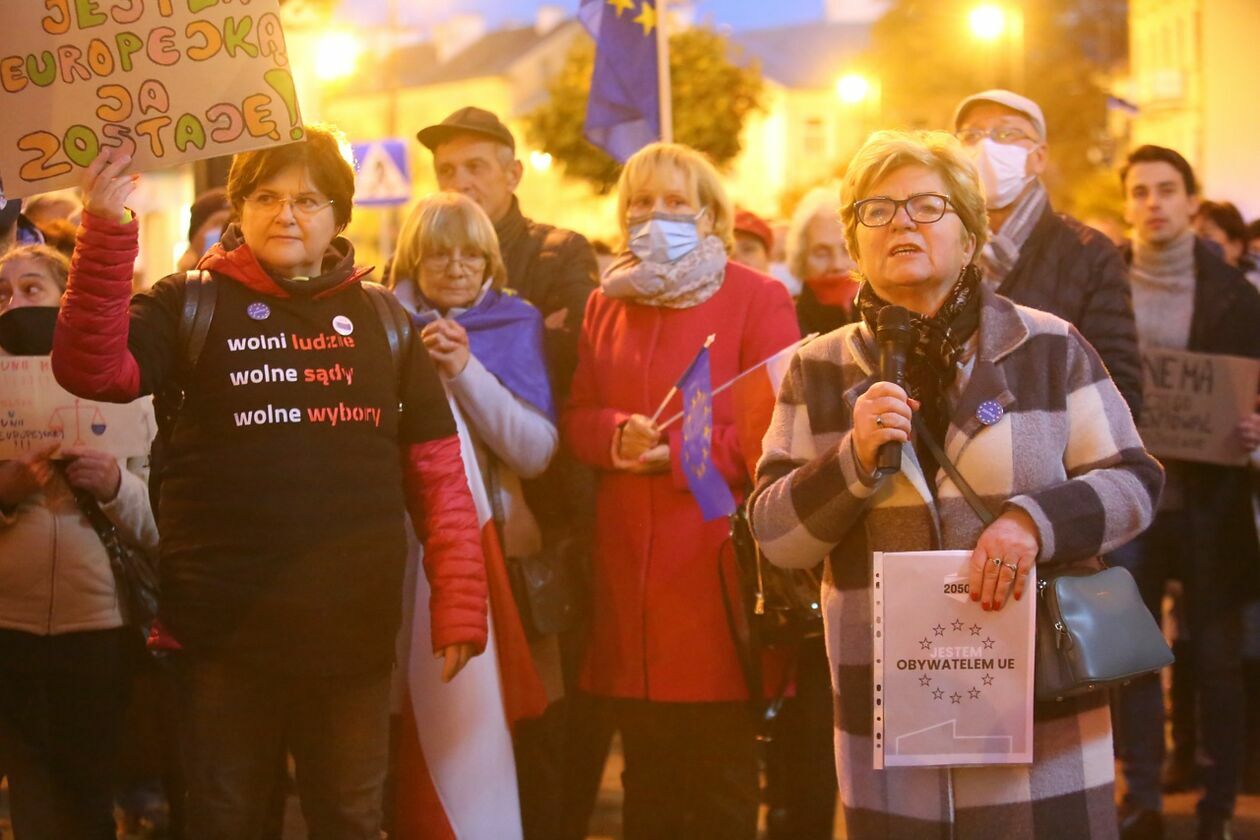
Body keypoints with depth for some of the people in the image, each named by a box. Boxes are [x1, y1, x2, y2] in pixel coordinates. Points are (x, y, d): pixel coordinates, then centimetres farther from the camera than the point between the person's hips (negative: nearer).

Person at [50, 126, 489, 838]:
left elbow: (438, 469, 4)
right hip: (225, 626, -2)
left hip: (355, 628, 2)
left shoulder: (382, 317, 7)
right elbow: (94, 371, -17)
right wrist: (108, 231, -27)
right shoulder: (193, 305, 2)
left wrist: (459, 603, -5)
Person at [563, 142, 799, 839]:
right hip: (629, 571, 5)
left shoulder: (757, 299, -2)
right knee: (648, 779, 12)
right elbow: (576, 418, 13)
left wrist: (680, 453, -15)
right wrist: (618, 436, -9)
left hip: (717, 565, -5)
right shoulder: (606, 304, 15)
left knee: (722, 781, 2)